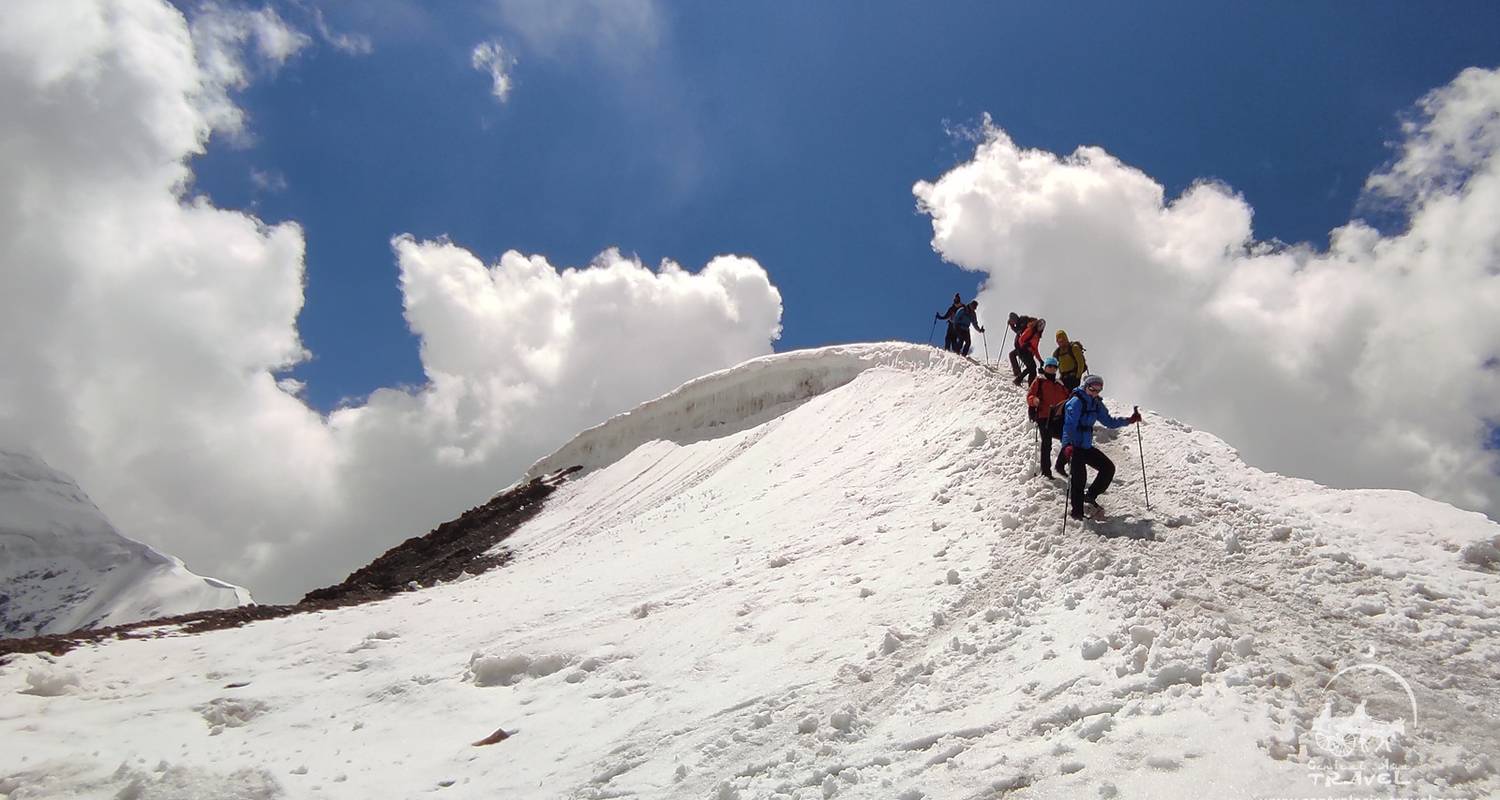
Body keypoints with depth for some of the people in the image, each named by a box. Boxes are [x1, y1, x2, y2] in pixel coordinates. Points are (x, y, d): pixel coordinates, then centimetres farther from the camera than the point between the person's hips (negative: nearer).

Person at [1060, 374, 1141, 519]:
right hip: (1073, 447, -8)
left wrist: (1129, 420, 11)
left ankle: (1090, 496, 22)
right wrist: (1067, 445, -42)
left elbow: (1109, 421, 21)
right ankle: (1077, 511, 1)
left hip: (1087, 446, 8)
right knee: (1079, 477, -12)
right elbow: (1069, 425, -28)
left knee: (1109, 468, 8)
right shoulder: (1076, 402, -16)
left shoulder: (1096, 404, 10)